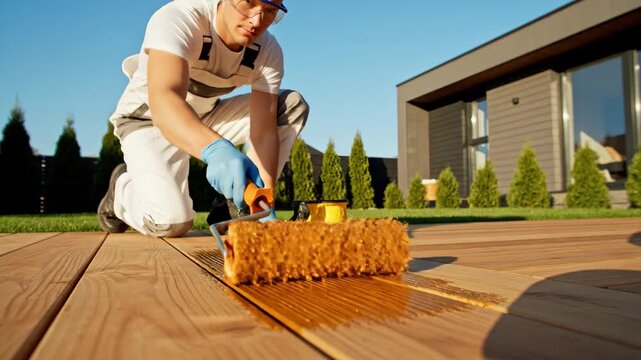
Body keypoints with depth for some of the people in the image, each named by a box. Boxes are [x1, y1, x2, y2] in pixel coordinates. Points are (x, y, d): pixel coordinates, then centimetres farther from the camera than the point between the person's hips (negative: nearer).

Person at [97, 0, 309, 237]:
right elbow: (163, 102, -47)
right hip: (147, 118, -5)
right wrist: (215, 149, -66)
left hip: (206, 118, 5)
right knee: (171, 221, -27)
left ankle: (233, 207, -7)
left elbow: (263, 132, -22)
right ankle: (122, 187, 10)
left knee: (293, 105, -13)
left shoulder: (269, 51, -16)